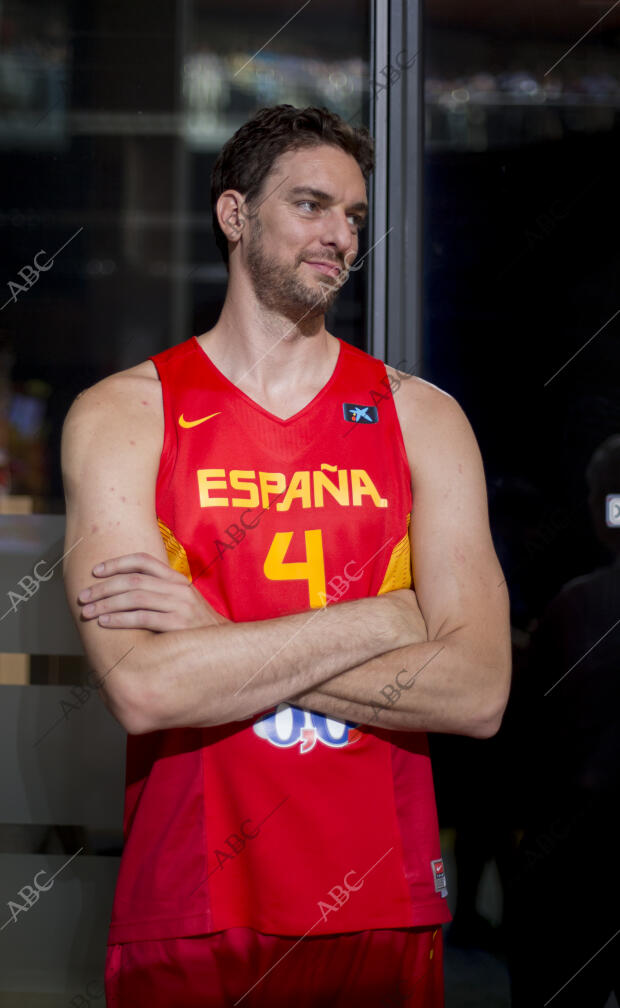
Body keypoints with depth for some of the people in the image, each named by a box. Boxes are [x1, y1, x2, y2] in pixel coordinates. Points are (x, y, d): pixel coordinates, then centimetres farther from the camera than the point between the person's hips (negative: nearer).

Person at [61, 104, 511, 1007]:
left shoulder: (422, 417, 4)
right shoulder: (121, 415, -1)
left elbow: (478, 693, -8)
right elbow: (142, 689, -16)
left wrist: (219, 644, -13)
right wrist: (384, 620, -12)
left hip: (385, 913, 2)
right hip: (186, 923, -2)